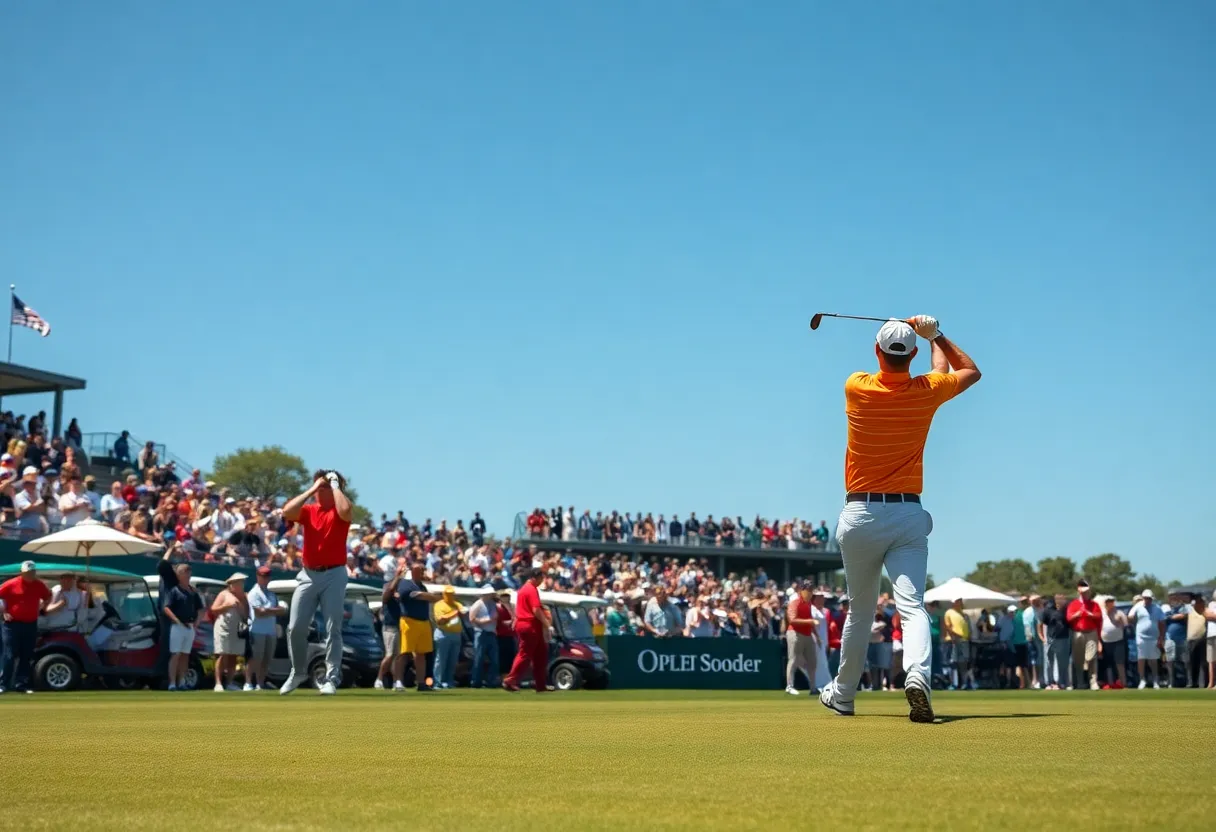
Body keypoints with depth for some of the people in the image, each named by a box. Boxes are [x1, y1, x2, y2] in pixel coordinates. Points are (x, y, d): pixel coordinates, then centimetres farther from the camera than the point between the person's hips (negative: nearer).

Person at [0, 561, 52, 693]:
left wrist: (41, 608, 10)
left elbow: (48, 597, 22)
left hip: (31, 625, 4)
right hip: (12, 624, -4)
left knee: (27, 657, 6)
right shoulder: (11, 584, -8)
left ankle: (22, 684, 11)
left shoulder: (39, 585, 4)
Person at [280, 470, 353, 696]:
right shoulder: (308, 510, 9)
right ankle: (298, 672, 21)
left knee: (333, 629, -4)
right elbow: (287, 511, -11)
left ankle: (331, 679, -2)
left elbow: (345, 510, -25)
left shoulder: (339, 513, 0)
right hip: (309, 575, 3)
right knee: (296, 627, 2)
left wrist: (335, 485, -10)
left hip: (334, 575, -3)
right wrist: (311, 490, -6)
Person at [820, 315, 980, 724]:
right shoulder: (926, 392, -4)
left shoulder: (856, 388, -5)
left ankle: (842, 694, 28)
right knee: (912, 605, -11)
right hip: (908, 514, -1)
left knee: (860, 610, 15)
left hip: (859, 516, 1)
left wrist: (908, 333, 24)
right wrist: (934, 334, 23)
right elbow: (969, 370, 18)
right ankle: (917, 676, -37)